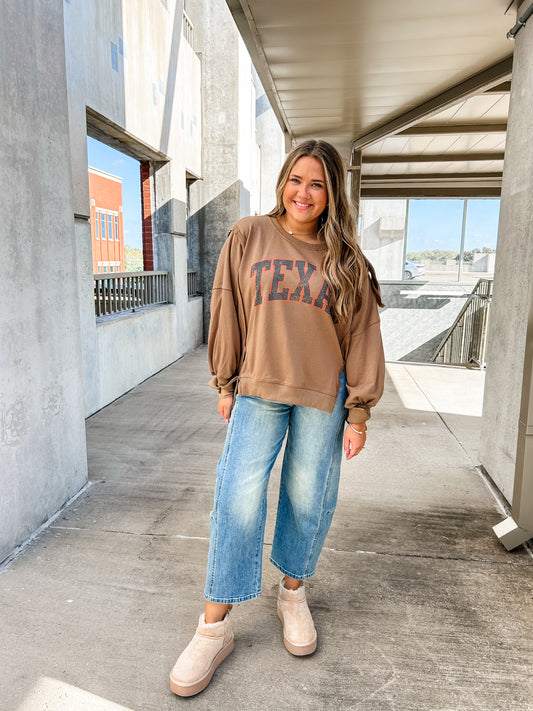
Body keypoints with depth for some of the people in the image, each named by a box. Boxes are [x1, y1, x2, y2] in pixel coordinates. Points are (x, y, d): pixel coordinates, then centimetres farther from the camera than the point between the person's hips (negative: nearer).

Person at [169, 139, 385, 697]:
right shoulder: (247, 237, 2)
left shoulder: (345, 259, 3)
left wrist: (359, 410, 1)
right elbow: (227, 313, 5)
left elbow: (361, 336, 4)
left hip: (322, 397, 1)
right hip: (258, 389, -1)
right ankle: (214, 628, 10)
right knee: (239, 496, -5)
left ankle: (292, 591, 35)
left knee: (308, 497, 9)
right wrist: (225, 384, 5)